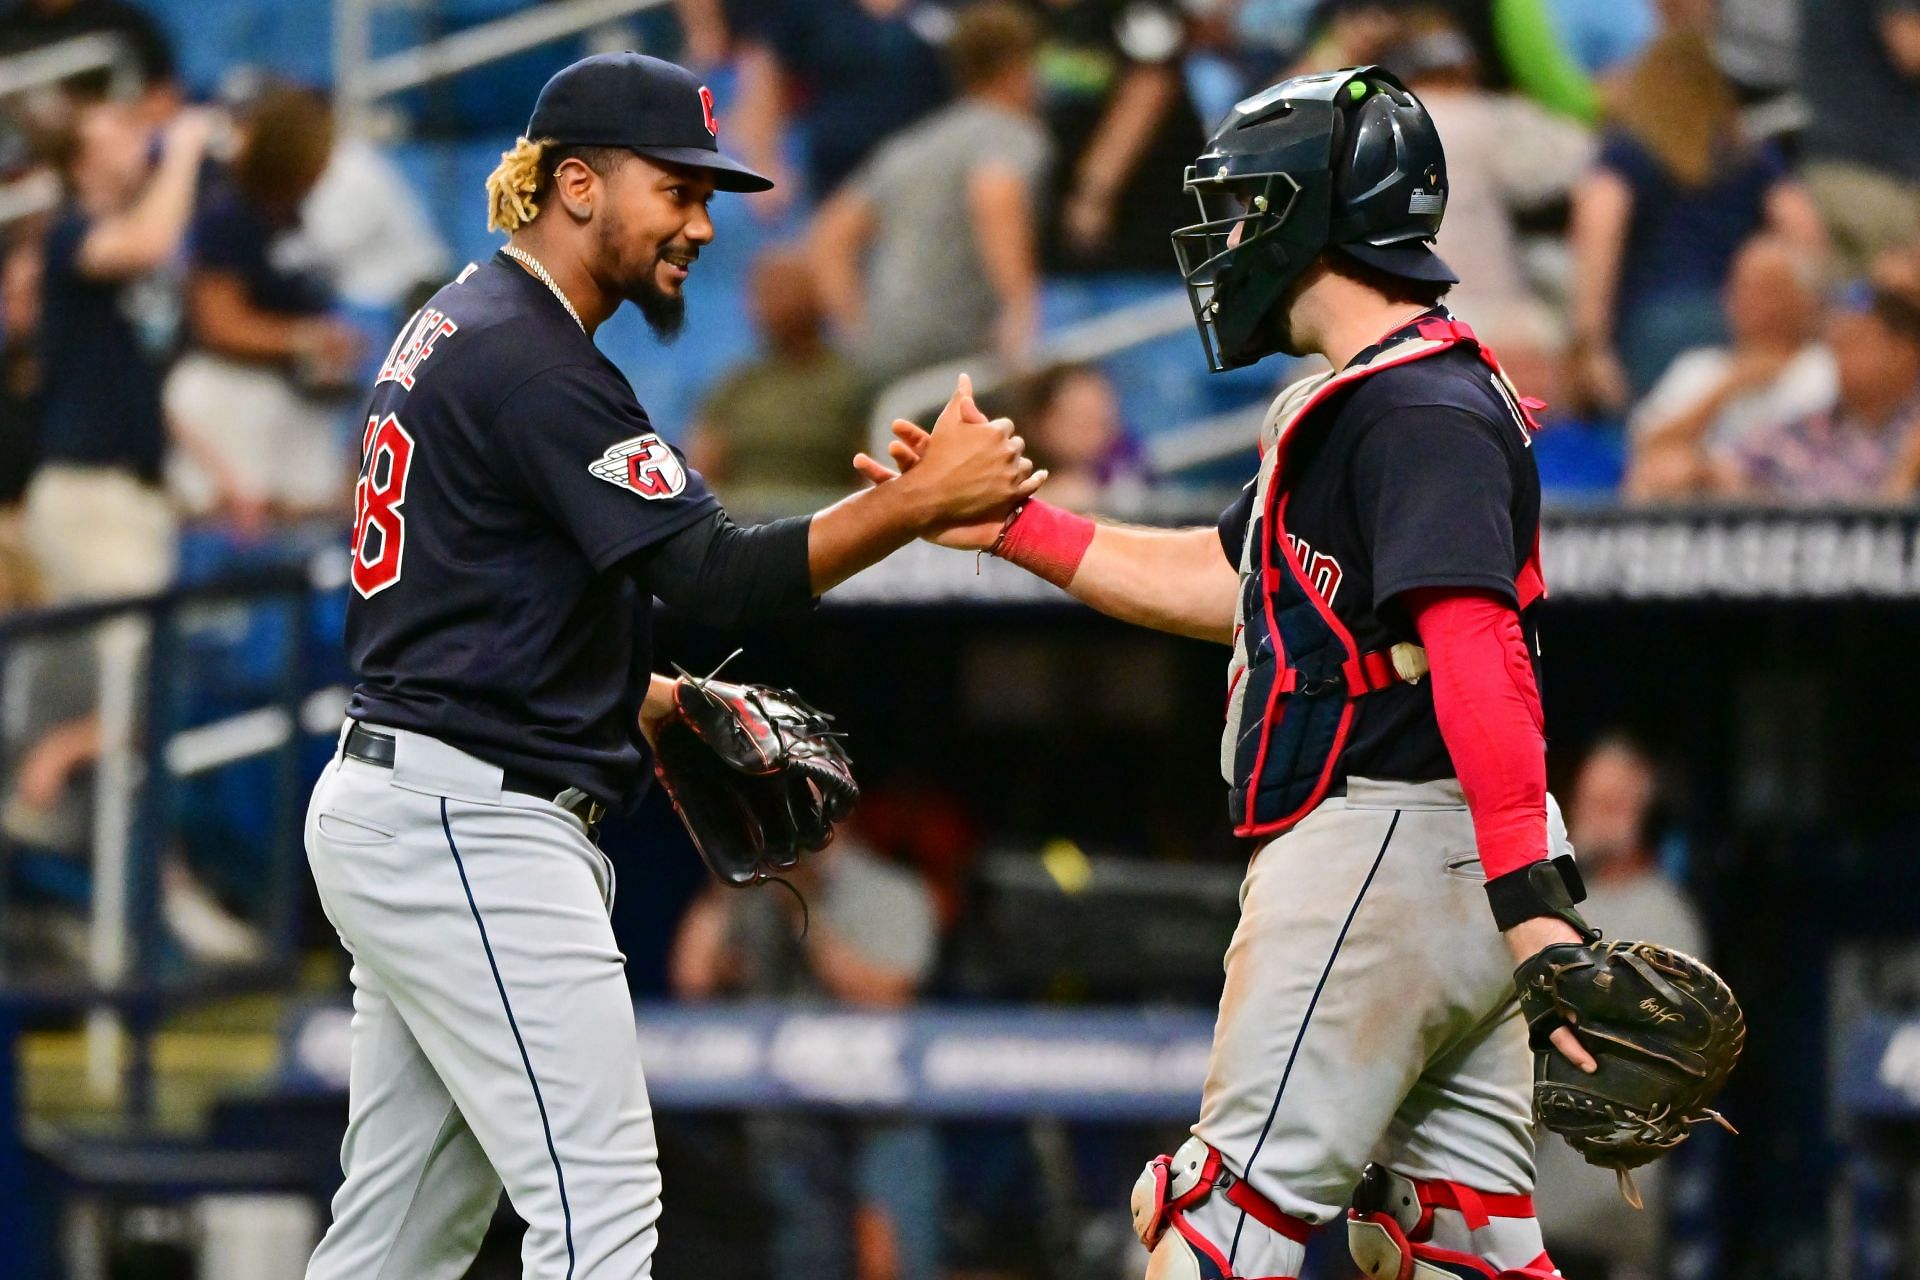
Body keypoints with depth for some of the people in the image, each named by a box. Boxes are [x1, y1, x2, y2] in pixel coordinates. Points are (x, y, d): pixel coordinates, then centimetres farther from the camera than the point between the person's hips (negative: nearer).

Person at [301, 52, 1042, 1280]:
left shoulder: (450, 333, 18)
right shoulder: (532, 363, -15)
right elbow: (717, 576, -22)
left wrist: (665, 705, 14)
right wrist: (925, 498, -24)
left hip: (388, 805, 11)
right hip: (471, 825, -11)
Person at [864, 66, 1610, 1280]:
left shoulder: (1419, 411, -15)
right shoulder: (1370, 399, 20)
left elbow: (1476, 654, -26)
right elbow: (1226, 587, 29)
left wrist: (1530, 898, -34)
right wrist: (1008, 528, 25)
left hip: (1379, 848, -10)